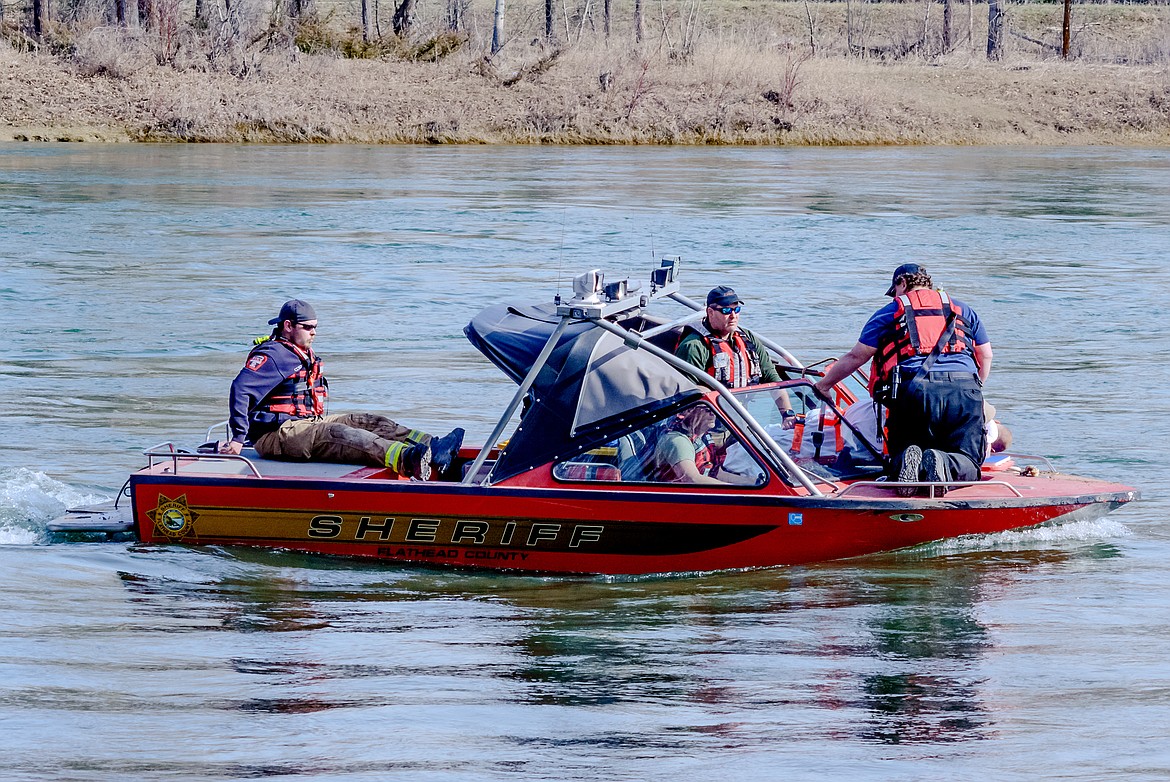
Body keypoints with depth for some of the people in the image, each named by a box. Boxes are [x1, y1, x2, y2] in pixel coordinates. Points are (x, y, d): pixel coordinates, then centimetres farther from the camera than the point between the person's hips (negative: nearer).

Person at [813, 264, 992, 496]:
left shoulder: (890, 312, 20)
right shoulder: (963, 310, 27)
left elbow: (856, 357, 22)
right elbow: (985, 357, 30)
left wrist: (823, 385, 36)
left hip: (914, 388, -1)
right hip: (965, 386, 1)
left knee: (900, 454, 13)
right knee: (967, 465, 3)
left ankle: (906, 461, -26)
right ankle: (944, 466, -34)